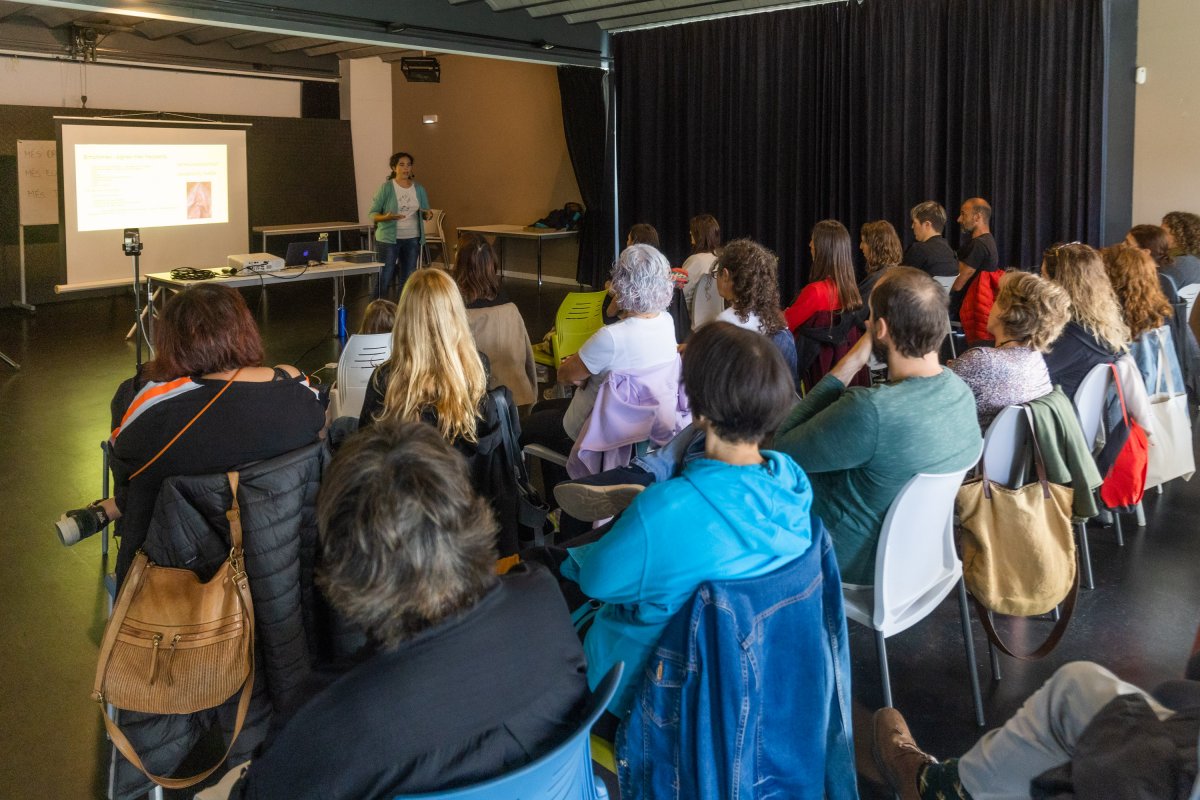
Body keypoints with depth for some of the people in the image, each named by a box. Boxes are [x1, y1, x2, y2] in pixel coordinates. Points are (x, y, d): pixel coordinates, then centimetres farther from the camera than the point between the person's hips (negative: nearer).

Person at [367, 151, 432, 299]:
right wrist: (386, 217, -24)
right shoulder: (386, 187, -4)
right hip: (388, 238, -4)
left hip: (412, 238, 4)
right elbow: (373, 214, -4)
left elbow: (425, 213, 15)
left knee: (407, 280, 8)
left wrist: (428, 215, -9)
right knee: (384, 280, -7)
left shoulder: (419, 189, 8)